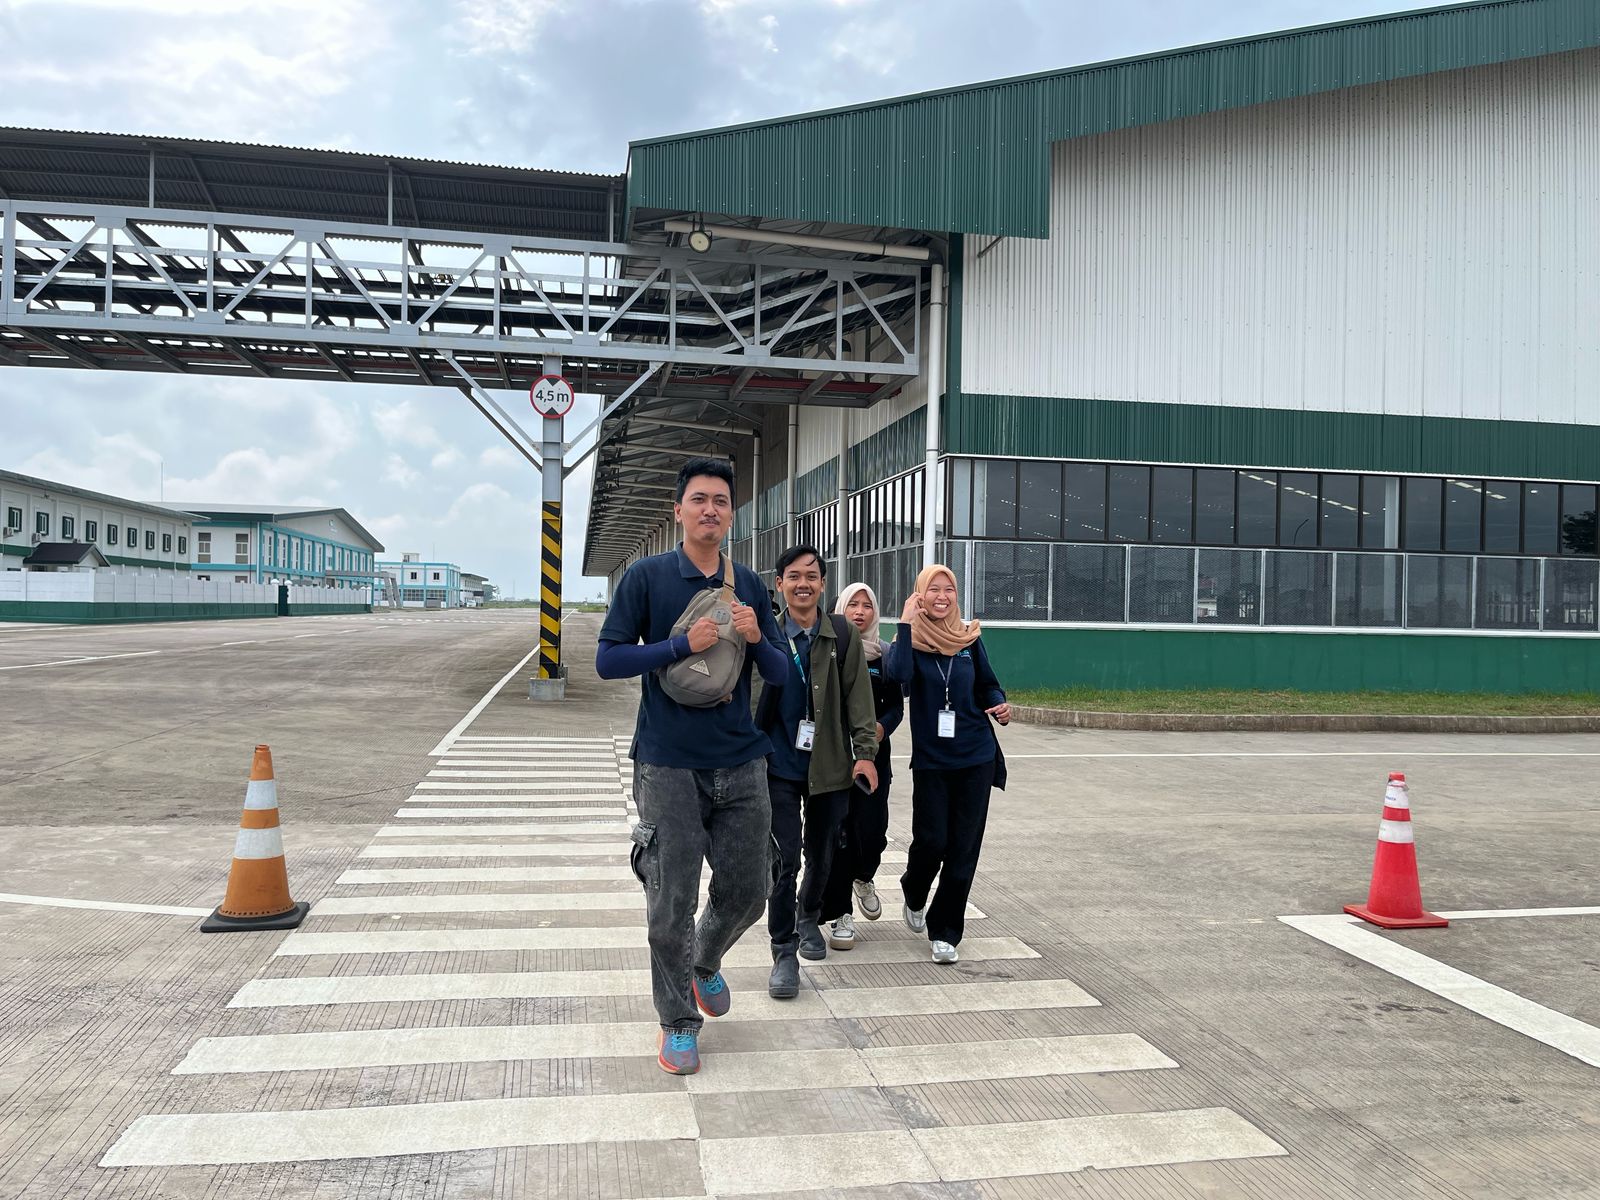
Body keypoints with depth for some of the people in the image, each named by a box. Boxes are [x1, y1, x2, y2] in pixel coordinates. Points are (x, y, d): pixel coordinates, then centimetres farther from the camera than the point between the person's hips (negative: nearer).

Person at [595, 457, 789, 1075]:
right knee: (672, 904, 2)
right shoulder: (647, 576, -3)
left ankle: (706, 963, 42)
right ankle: (678, 1022, 23)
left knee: (748, 889, 11)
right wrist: (684, 643, -17)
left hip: (741, 764, 4)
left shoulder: (749, 584, 8)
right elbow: (608, 660, -6)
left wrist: (757, 639, -11)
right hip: (668, 767, -4)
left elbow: (780, 673, 10)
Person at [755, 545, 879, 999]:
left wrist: (865, 753, -7)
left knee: (822, 855, 15)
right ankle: (784, 953, 6)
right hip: (779, 765, -1)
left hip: (829, 765, 2)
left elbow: (859, 699, 0)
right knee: (784, 859, -6)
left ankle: (809, 917, 42)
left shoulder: (844, 637, 1)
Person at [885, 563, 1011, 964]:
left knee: (964, 848, 3)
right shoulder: (910, 639, -4)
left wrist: (1000, 705, -7)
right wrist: (906, 623, -22)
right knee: (932, 840, -3)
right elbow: (898, 673, -26)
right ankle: (914, 896, 31)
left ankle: (945, 932, 17)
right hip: (931, 760, -2)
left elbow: (988, 683, 14)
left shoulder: (970, 637, 3)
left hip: (976, 757, 2)